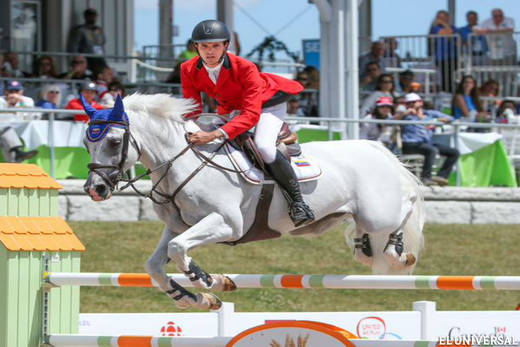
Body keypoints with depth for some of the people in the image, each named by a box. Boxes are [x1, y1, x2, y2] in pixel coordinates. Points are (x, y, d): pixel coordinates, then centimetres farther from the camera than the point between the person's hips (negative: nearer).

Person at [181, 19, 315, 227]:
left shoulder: (245, 68, -35)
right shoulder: (189, 70, -20)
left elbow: (251, 114, -43)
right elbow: (192, 111, -9)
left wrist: (215, 134, -55)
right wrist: (189, 133, -32)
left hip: (268, 104, -7)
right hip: (231, 109, 7)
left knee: (263, 147, -31)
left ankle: (297, 201, -19)